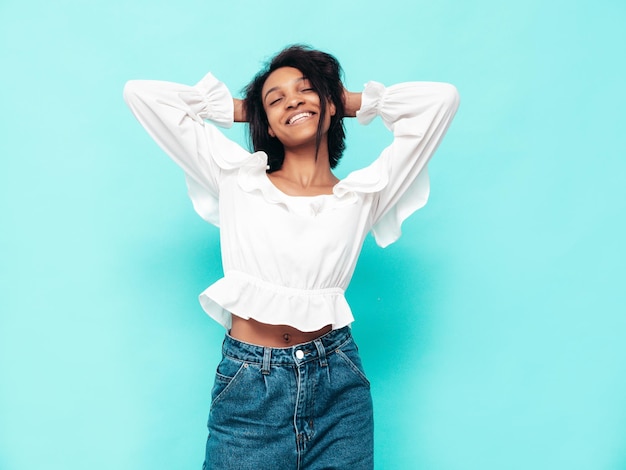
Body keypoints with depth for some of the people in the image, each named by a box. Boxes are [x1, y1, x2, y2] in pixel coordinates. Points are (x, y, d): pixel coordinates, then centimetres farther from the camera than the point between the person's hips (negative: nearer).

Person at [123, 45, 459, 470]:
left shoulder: (364, 194, 5)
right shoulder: (237, 178, 5)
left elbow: (442, 98, 6)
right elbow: (141, 93, 8)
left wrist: (356, 102, 14)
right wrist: (233, 109, 13)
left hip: (338, 387, 1)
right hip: (248, 385, 0)